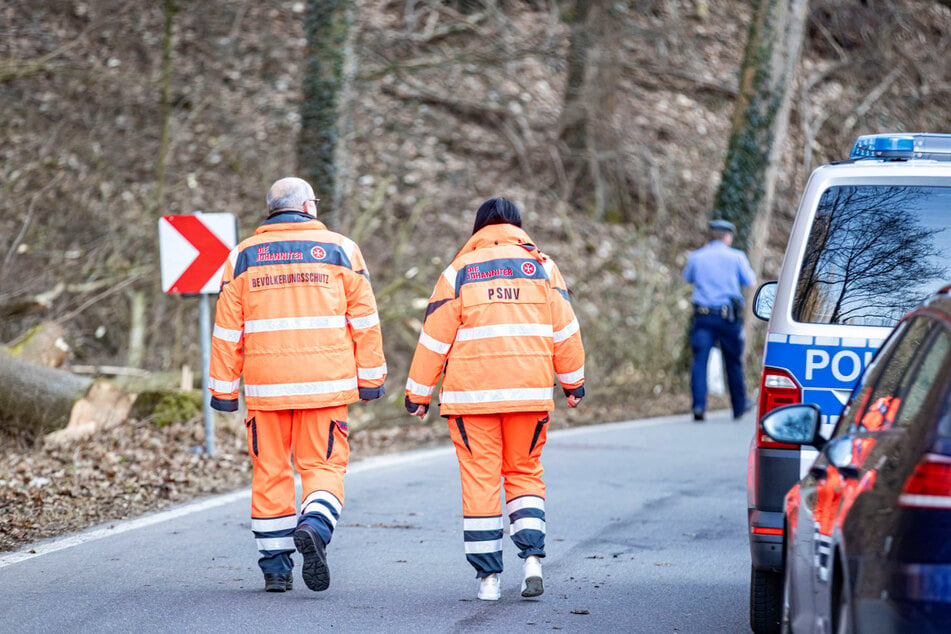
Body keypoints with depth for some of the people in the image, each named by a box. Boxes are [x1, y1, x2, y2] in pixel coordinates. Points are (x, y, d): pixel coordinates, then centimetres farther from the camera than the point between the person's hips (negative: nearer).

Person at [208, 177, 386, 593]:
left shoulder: (243, 257, 7)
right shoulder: (340, 250, 4)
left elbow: (228, 331, 6)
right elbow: (364, 320, 3)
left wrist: (223, 388, 10)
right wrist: (370, 378, 9)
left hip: (265, 385, 1)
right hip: (325, 384, -1)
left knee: (270, 472, 8)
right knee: (324, 465, 4)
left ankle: (275, 567, 8)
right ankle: (315, 527, -24)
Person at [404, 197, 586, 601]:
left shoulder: (459, 272, 2)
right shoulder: (541, 266, 6)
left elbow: (434, 339, 1)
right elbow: (564, 329, 8)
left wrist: (418, 393, 8)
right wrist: (573, 381, 19)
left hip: (471, 395, -2)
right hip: (530, 390, 2)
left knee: (480, 480, 3)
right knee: (525, 473, 14)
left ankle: (488, 577, 2)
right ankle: (531, 557, -5)